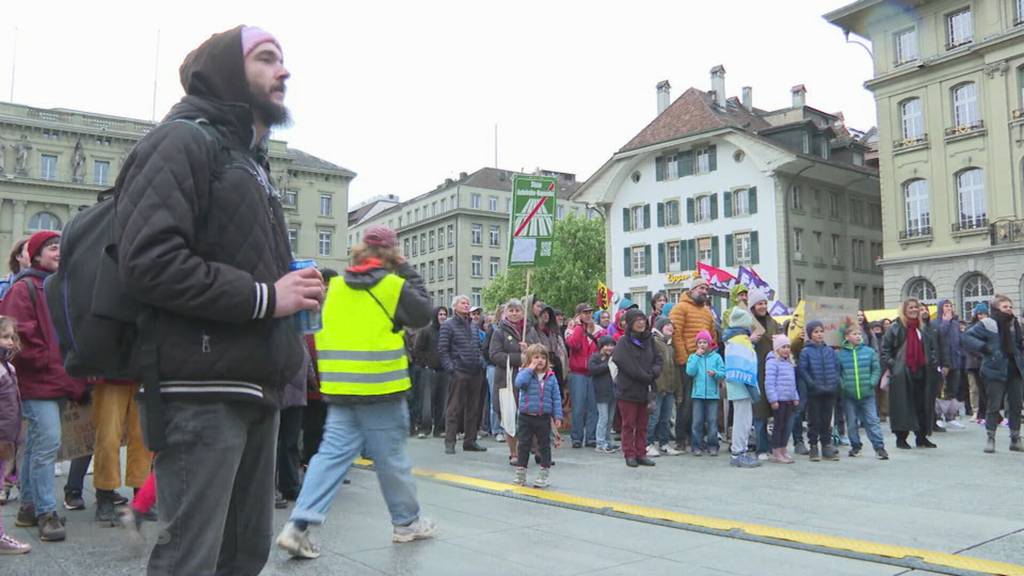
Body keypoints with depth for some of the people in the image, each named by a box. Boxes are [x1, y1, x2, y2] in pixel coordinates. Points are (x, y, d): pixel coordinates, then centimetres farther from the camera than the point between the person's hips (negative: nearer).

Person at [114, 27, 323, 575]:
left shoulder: (249, 158, 23)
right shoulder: (184, 140, -6)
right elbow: (148, 261, -20)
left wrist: (293, 292, 9)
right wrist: (263, 296, -15)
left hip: (255, 389, 9)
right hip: (201, 391, -9)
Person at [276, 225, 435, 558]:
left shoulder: (336, 286, 8)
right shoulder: (394, 285, -7)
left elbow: (322, 332, 18)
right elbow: (424, 315, 5)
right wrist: (409, 274, 8)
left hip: (339, 388, 4)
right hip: (380, 388, -4)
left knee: (332, 455, 5)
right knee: (391, 458, 8)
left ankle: (299, 525, -4)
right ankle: (407, 522, 24)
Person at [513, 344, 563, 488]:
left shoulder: (551, 377, 1)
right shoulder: (524, 373, -3)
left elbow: (556, 398, 2)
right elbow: (519, 383, -27)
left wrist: (557, 416, -3)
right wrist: (530, 369, -20)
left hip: (544, 417, 1)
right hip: (526, 416, -1)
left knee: (544, 446, 8)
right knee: (524, 445, 8)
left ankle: (544, 475, 19)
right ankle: (520, 474, 19)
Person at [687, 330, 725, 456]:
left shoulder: (716, 357, 4)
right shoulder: (692, 357, 6)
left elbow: (723, 373, 1)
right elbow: (690, 372, -8)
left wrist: (715, 373, -20)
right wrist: (697, 356, -8)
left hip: (712, 394, 0)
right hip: (698, 394, 0)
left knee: (712, 421, 1)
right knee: (697, 422, 1)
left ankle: (712, 446, 10)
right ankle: (696, 446, 8)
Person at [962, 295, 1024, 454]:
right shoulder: (987, 324, -8)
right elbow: (967, 337, -13)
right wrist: (984, 348, -19)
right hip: (995, 371, -6)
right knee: (994, 405, -2)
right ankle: (990, 438, 8)